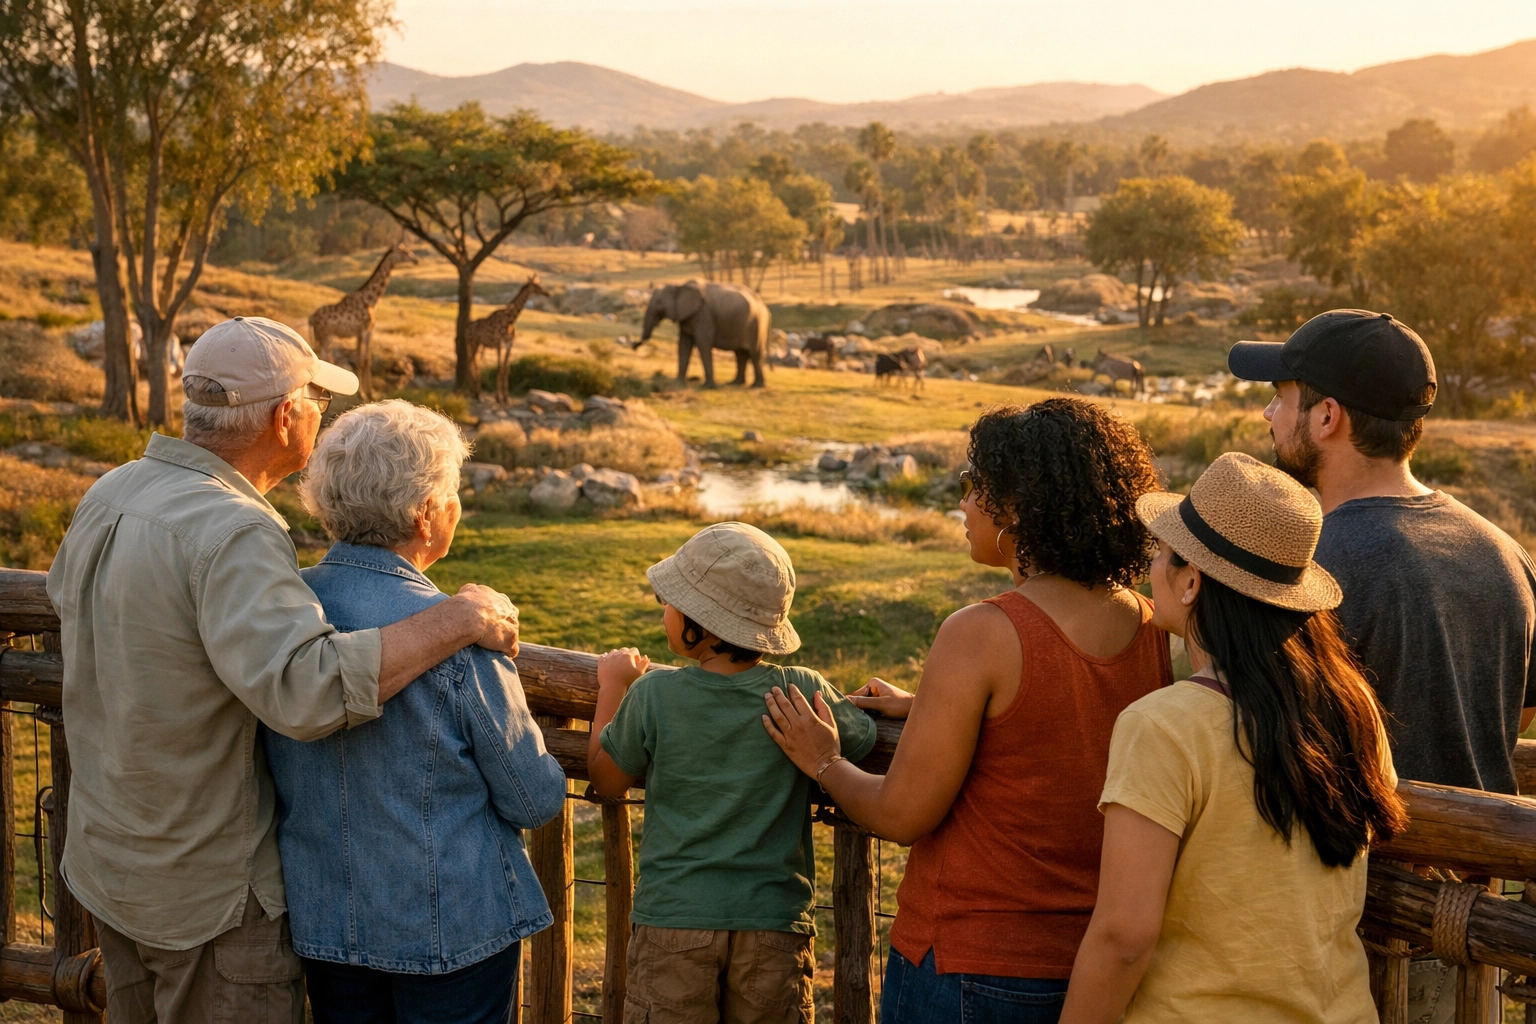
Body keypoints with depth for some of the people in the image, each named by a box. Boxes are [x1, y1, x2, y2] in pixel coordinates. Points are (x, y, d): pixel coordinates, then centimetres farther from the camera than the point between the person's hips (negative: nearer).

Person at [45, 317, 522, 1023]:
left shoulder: (109, 494, 0)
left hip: (107, 859, 9)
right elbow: (305, 689, -42)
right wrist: (459, 619, -34)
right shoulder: (233, 534, -29)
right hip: (208, 886, -8)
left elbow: (66, 592, 22)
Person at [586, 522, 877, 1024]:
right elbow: (865, 742, 8)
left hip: (674, 923, -1)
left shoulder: (652, 695, -10)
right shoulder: (804, 693, -9)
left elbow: (606, 781, 6)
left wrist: (612, 686, 18)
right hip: (775, 924, 1)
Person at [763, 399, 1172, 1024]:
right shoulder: (1152, 630, -2)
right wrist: (924, 708, 24)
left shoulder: (982, 635, -21)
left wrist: (822, 762, 5)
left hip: (976, 969, -6)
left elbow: (901, 815, -15)